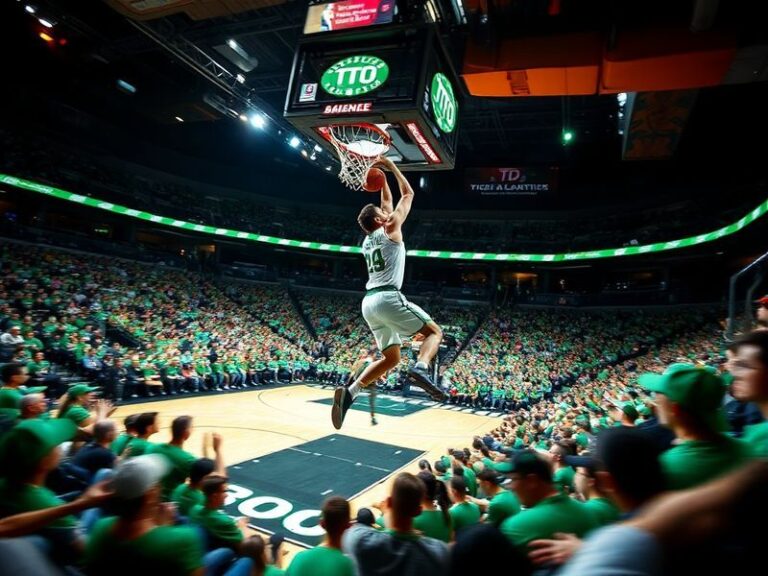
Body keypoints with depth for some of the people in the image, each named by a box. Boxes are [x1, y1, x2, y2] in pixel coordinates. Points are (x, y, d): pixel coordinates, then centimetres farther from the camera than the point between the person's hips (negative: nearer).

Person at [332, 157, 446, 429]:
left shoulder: (368, 238, 22)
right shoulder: (390, 229, 3)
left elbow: (388, 202, 36)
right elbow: (408, 194, 12)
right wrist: (391, 167, 19)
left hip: (369, 301, 7)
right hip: (388, 297, -7)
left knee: (390, 358, 12)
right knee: (434, 332, 5)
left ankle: (349, 392, -4)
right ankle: (421, 367, -25)